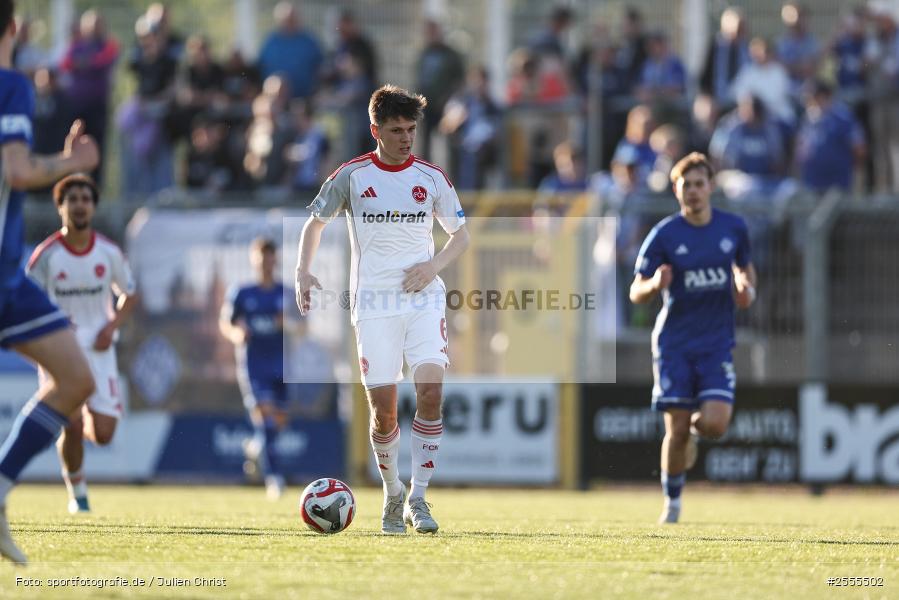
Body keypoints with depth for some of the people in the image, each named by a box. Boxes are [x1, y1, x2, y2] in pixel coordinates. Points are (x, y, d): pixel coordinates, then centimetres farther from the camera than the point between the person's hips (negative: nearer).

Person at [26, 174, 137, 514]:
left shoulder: (109, 253, -2)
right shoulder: (46, 256, -9)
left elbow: (129, 296, 12)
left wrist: (111, 327, -5)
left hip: (98, 348, 2)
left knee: (103, 434, -5)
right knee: (72, 427, -16)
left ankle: (84, 424, 33)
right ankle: (77, 491, 8)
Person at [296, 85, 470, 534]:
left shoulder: (431, 178, 6)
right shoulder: (351, 176, 2)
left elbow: (461, 235, 15)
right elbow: (315, 222, 14)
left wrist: (435, 265, -5)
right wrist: (303, 272, -2)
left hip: (424, 298, 1)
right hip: (373, 303, -1)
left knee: (430, 390, -18)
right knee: (383, 408, -4)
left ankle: (418, 498, -10)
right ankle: (392, 494, 20)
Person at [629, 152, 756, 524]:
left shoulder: (733, 228, 2)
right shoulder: (663, 235, -6)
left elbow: (745, 267, 22)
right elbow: (635, 293, -4)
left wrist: (747, 290, -1)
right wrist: (654, 285, -27)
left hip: (717, 343, 1)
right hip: (674, 343, -1)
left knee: (715, 424, -14)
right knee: (676, 431, -4)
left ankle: (694, 427, 23)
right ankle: (672, 501, 16)